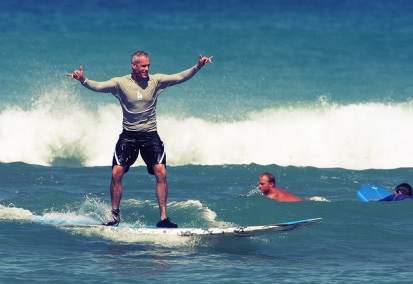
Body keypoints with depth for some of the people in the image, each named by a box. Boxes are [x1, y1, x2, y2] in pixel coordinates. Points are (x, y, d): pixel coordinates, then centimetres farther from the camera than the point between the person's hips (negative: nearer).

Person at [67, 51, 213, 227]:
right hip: (128, 135, 0)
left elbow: (180, 77, -8)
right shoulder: (120, 83, -5)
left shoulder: (156, 81, -2)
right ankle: (115, 216, 8)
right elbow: (97, 86, -16)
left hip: (150, 135, 0)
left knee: (161, 172, -15)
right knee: (117, 173, -10)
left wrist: (197, 67, -23)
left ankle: (163, 218, -8)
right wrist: (83, 80, -35)